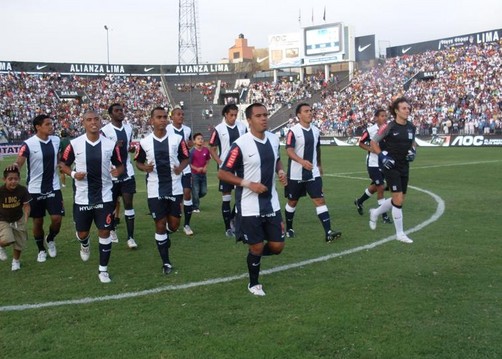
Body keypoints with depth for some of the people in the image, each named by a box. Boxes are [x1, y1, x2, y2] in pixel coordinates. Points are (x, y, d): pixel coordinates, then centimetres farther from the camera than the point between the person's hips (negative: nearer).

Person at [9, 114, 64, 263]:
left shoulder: (56, 140, 0)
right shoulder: (28, 144, -15)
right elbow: (18, 163, -22)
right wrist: (13, 167, -42)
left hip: (54, 187, 3)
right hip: (35, 189, -3)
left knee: (57, 218, -4)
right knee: (38, 221, 9)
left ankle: (50, 240, 28)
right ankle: (41, 250, 30)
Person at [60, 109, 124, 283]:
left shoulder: (111, 144, -5)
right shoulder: (74, 144, -7)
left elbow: (120, 165, 7)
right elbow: (63, 163, 5)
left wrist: (118, 171, -17)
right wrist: (73, 174, -14)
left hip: (104, 197, 0)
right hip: (82, 197, 0)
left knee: (104, 232, -1)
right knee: (82, 233, 12)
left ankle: (103, 269, 14)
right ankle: (85, 245, 51)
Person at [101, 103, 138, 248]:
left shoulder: (128, 128, 7)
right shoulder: (105, 131, -12)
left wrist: (132, 148, -2)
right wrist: (114, 147, -26)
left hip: (127, 172, 4)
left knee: (128, 203, -2)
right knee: (112, 204, 11)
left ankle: (130, 237, -1)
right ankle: (112, 229, 35)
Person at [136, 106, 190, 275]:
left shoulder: (177, 139, -4)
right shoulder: (144, 142, -2)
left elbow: (185, 158, 5)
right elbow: (138, 162, 9)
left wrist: (181, 167, -17)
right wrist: (144, 168, -13)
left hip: (175, 188, 1)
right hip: (155, 190, 0)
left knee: (174, 225, 6)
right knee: (160, 225, 3)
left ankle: (164, 237, 44)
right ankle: (166, 262, 16)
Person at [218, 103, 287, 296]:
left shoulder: (274, 139, 2)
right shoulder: (240, 145, -17)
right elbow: (222, 173, -13)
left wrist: (281, 172, 0)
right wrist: (249, 184, -20)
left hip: (271, 204, 6)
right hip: (249, 207, -6)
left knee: (277, 246, 8)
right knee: (257, 247, 5)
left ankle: (254, 256, 41)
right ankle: (253, 284, 31)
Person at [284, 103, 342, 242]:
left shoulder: (315, 130, 7)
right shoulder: (293, 131, -12)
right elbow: (289, 151, -24)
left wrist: (319, 165, 30)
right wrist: (302, 161, -41)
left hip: (313, 173, 4)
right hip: (296, 174, -4)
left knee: (320, 200, -7)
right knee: (292, 201, 11)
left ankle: (328, 232, -13)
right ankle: (288, 228, 32)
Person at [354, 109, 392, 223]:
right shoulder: (370, 130, -13)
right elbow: (361, 143, -2)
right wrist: (372, 149, -17)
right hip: (373, 163, -6)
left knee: (375, 186, 18)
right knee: (381, 187, -7)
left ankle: (359, 201, 43)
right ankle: (384, 215, 4)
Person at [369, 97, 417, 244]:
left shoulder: (411, 127, 4)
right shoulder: (389, 127, -14)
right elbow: (373, 142, -5)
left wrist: (413, 150, 2)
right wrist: (381, 156, -16)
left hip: (404, 167, 7)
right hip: (391, 167, -7)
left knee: (399, 199, 13)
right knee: (398, 199, -10)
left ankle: (375, 212, 39)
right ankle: (400, 233, 4)